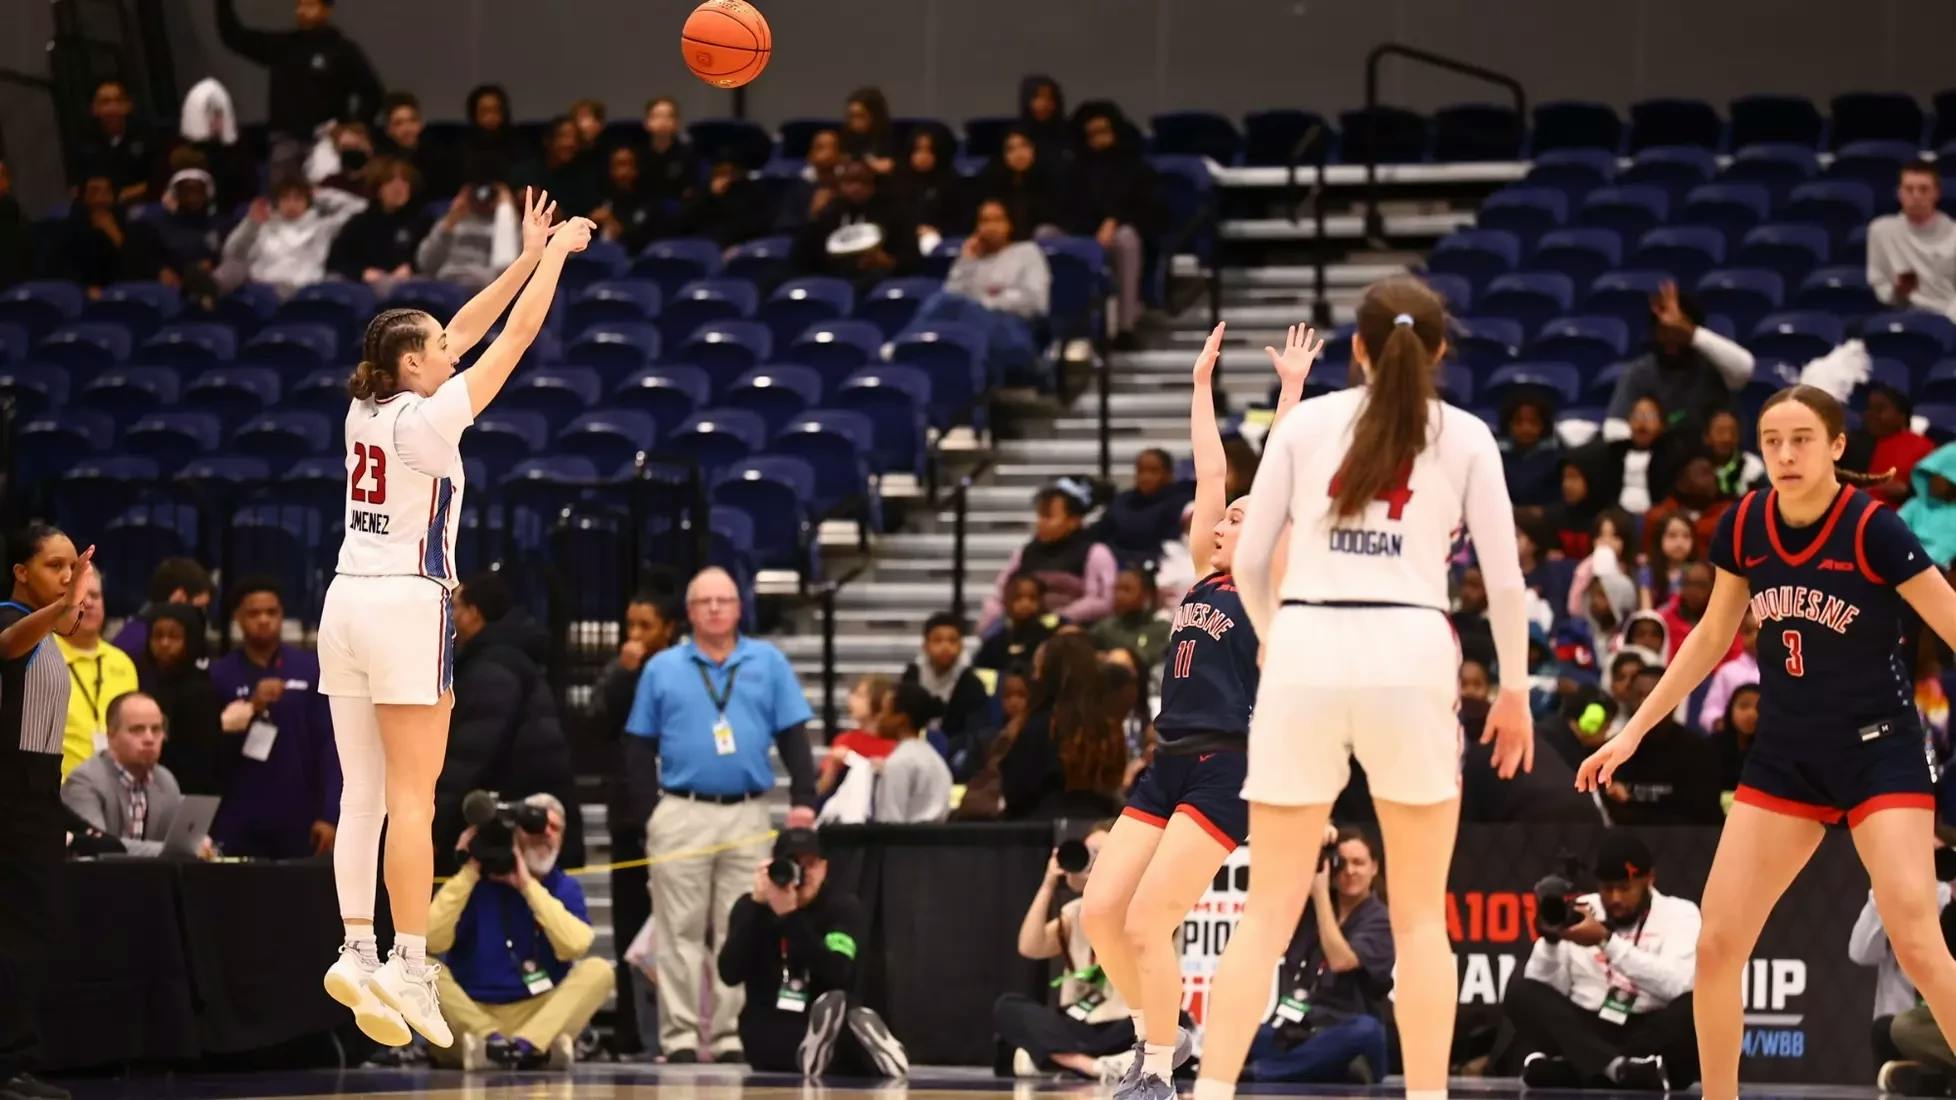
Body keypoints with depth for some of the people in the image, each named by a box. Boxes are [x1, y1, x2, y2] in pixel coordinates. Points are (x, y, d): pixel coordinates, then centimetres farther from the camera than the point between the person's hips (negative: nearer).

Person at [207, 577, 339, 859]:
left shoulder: (311, 669, 4)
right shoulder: (219, 674, 4)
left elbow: (328, 744, 2)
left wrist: (329, 815, -5)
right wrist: (251, 708, -14)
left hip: (297, 819, 0)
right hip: (238, 822, 0)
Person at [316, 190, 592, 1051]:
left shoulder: (366, 410, 9)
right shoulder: (428, 419, -11)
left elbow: (463, 333, 17)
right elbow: (513, 341, -6)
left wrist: (527, 260, 19)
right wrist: (553, 258, 5)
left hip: (347, 597, 8)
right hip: (408, 604, -8)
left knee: (362, 794, 5)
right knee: (412, 797, -7)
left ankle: (357, 951, 0)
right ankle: (408, 965, -11)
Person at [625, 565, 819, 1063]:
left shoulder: (769, 663, 9)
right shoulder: (662, 668, 9)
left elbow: (794, 737, 8)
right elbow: (639, 747, 10)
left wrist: (803, 798, -3)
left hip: (747, 816, 0)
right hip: (681, 815, 0)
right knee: (680, 930, -1)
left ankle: (730, 1034, 5)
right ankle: (679, 1034, 2)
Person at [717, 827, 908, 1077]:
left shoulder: (844, 907, -4)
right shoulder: (750, 906, 1)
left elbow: (836, 974, -22)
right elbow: (730, 974, -14)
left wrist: (790, 916, -28)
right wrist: (757, 906, -20)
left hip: (828, 1025, 1)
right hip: (767, 1032, -1)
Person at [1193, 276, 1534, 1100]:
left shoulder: (1305, 422, 11)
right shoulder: (1464, 436, 9)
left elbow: (1249, 559, 10)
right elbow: (1504, 578, 5)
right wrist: (1514, 692, 16)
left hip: (1304, 654, 1)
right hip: (1407, 655, -1)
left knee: (1268, 913, 4)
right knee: (1420, 918, 7)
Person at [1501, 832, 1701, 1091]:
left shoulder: (1679, 913, 5)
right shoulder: (1579, 912, 12)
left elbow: (1677, 984, -15)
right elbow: (1540, 992, 5)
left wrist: (1606, 941, -21)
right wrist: (1550, 940, -13)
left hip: (1653, 1039, -2)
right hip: (1582, 1035, 2)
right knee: (1522, 992, -19)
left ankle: (1562, 1069, -36)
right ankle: (1615, 1066, -43)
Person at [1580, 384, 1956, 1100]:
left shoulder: (1873, 530, -17)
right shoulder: (1743, 527, -3)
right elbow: (1712, 636, 12)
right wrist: (1635, 731, 12)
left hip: (1878, 752, -5)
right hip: (1784, 757, 5)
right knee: (1717, 942, -1)